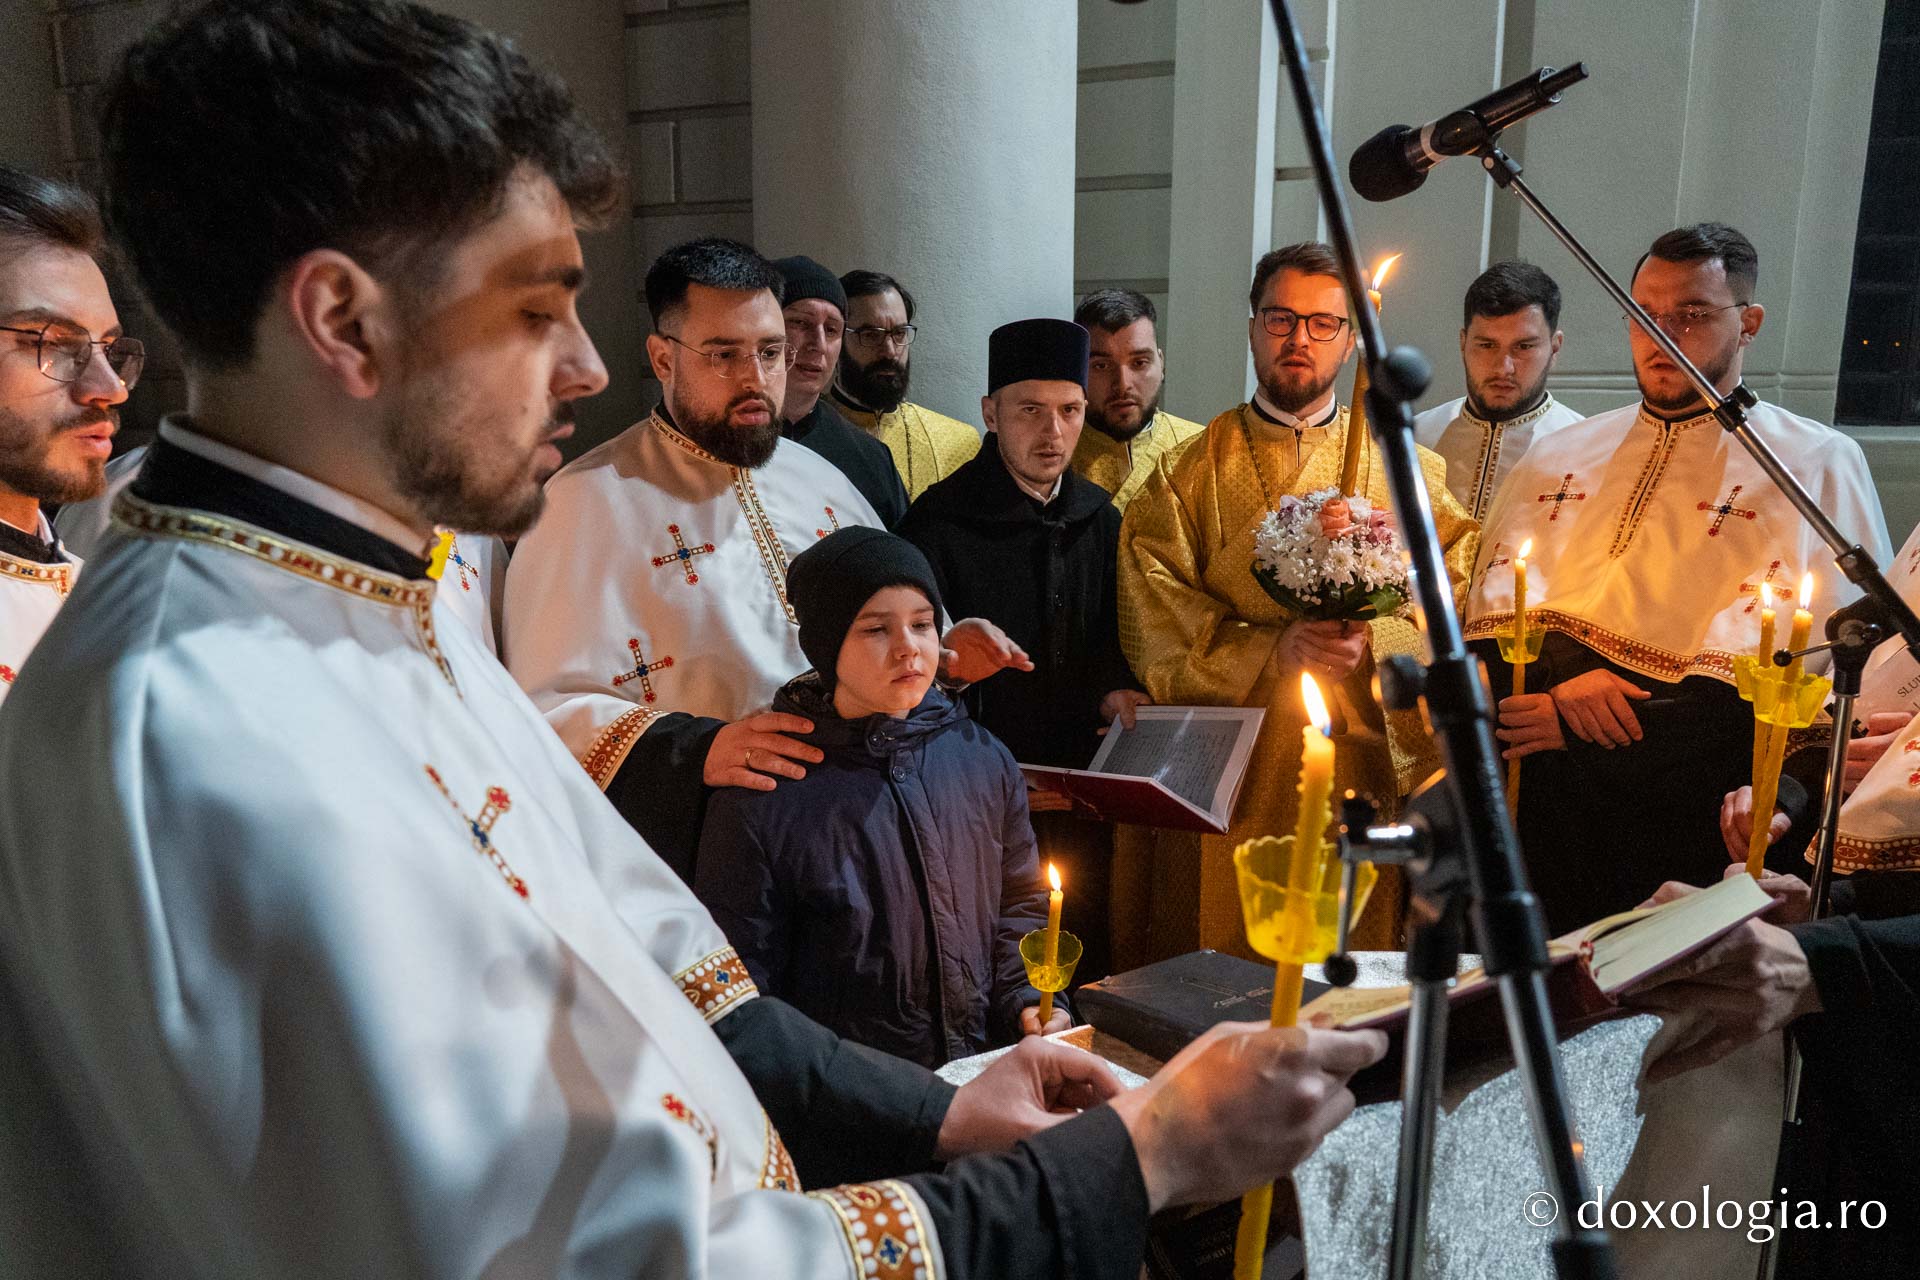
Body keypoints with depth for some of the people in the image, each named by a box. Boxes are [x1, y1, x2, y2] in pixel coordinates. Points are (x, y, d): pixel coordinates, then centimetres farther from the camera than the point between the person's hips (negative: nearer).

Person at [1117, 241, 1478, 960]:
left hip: (1367, 773, 1)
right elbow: (1155, 632, -3)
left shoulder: (1406, 470, 11)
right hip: (1226, 778, -1)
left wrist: (1374, 642, -17)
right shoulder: (1186, 477, 7)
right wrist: (1275, 648, -16)